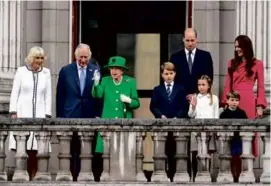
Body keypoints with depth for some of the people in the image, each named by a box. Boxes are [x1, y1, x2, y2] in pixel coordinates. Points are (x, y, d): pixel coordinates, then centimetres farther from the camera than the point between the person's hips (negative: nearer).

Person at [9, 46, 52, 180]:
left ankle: (32, 176, -4)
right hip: (22, 113, -1)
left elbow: (48, 95, 9)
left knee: (35, 148, -6)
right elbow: (15, 93, 4)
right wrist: (13, 112, -3)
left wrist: (47, 114, 2)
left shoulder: (46, 73, 9)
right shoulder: (21, 71, 5)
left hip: (39, 114, 1)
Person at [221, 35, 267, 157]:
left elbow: (261, 87, 3)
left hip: (248, 102, -3)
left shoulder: (257, 64, 4)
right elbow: (227, 85, 10)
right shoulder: (232, 63, 14)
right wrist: (225, 103, 0)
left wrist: (260, 106, -6)